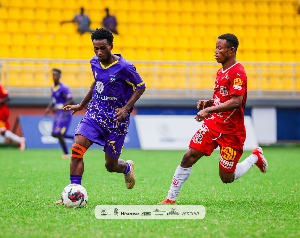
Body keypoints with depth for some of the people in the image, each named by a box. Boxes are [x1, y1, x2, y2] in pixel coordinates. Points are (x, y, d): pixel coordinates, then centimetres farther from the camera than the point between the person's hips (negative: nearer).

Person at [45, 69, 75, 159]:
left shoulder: (63, 88, -16)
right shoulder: (53, 87, 11)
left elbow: (71, 101, -20)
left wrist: (59, 107, -26)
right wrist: (49, 108, 8)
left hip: (64, 113, -9)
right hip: (58, 113, 9)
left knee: (59, 134, -10)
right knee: (54, 134, 7)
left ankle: (66, 154, 5)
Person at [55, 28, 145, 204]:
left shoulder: (124, 67, -16)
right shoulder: (95, 63, 2)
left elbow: (140, 87, -6)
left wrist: (126, 108, -18)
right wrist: (82, 105, 22)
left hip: (116, 119, -4)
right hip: (95, 113, 4)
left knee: (111, 166, 5)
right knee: (77, 149, -18)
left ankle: (128, 168, 43)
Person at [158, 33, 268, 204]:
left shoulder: (238, 73, -16)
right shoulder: (221, 72, 13)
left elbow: (236, 102, -27)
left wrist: (209, 110, -30)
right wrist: (207, 103, 4)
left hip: (231, 132, -7)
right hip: (213, 124, 7)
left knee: (227, 178, 2)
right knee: (189, 158, -7)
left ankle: (255, 157, 27)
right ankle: (171, 198, -1)